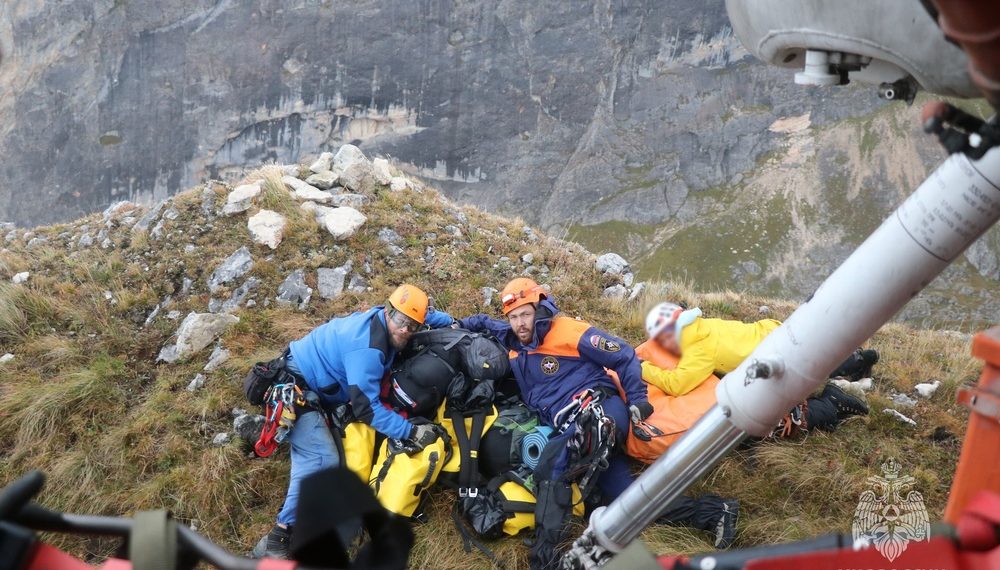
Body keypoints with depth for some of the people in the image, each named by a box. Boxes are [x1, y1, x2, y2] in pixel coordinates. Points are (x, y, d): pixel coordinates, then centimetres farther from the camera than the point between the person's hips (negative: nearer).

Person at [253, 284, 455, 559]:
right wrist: (411, 431, -27)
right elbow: (366, 407, -29)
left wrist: (455, 324, 9)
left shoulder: (383, 318, -2)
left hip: (313, 386, 11)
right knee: (322, 460, -20)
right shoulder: (367, 348, -30)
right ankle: (277, 542, -20)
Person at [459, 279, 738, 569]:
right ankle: (710, 511, -1)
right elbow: (483, 322, 38)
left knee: (553, 460, -31)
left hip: (603, 411, -7)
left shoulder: (567, 330, -2)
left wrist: (637, 400, -5)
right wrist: (458, 325, 18)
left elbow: (624, 357, 0)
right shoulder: (514, 342, 18)